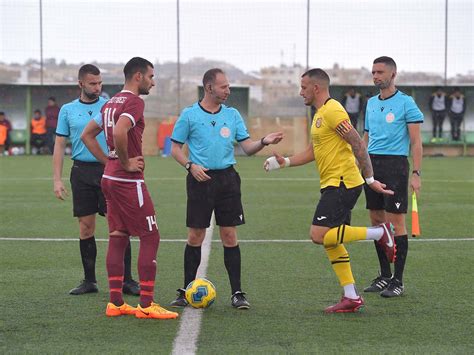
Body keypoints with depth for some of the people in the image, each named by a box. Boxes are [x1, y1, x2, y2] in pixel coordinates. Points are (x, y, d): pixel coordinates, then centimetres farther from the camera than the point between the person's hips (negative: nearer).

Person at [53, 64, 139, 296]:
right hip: (81, 171, 2)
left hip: (108, 170, -1)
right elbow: (60, 146, 8)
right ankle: (89, 281, 14)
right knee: (86, 228, 5)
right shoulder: (68, 110, 7)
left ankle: (126, 280, -2)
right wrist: (57, 180, 1)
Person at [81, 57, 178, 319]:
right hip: (129, 181, -9)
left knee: (117, 238, 10)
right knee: (150, 237, -3)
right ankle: (146, 305, -4)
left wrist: (109, 160, 13)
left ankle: (115, 303, 11)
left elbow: (87, 135, 20)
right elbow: (119, 132, -31)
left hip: (110, 178, 9)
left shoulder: (111, 103, 15)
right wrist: (126, 163, -18)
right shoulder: (134, 101, -13)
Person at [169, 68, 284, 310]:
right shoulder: (189, 115, 0)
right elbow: (175, 148, 3)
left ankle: (237, 293, 4)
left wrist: (264, 142, -11)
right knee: (195, 237, 1)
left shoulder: (232, 115, 9)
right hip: (200, 179, -2)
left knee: (230, 237, 0)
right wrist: (190, 165, -13)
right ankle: (187, 291, 11)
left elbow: (247, 147, 8)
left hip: (227, 178, 2)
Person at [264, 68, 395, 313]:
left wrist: (370, 179, -19)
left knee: (319, 235, -17)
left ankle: (380, 233, -9)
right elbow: (314, 151, 26)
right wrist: (285, 162, 15)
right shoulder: (320, 114, 19)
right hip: (333, 185, 10)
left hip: (342, 183, -10)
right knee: (330, 241, 9)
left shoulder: (332, 111, -14)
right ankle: (351, 297, 11)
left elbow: (358, 145, -18)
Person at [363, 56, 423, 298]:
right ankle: (384, 275, 17)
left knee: (396, 223, -7)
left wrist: (416, 173, -14)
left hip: (395, 164, -6)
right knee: (377, 221, 8)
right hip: (372, 164, 7)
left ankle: (397, 281, -1)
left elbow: (416, 142, -7)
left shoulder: (406, 103, -5)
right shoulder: (371, 103, 15)